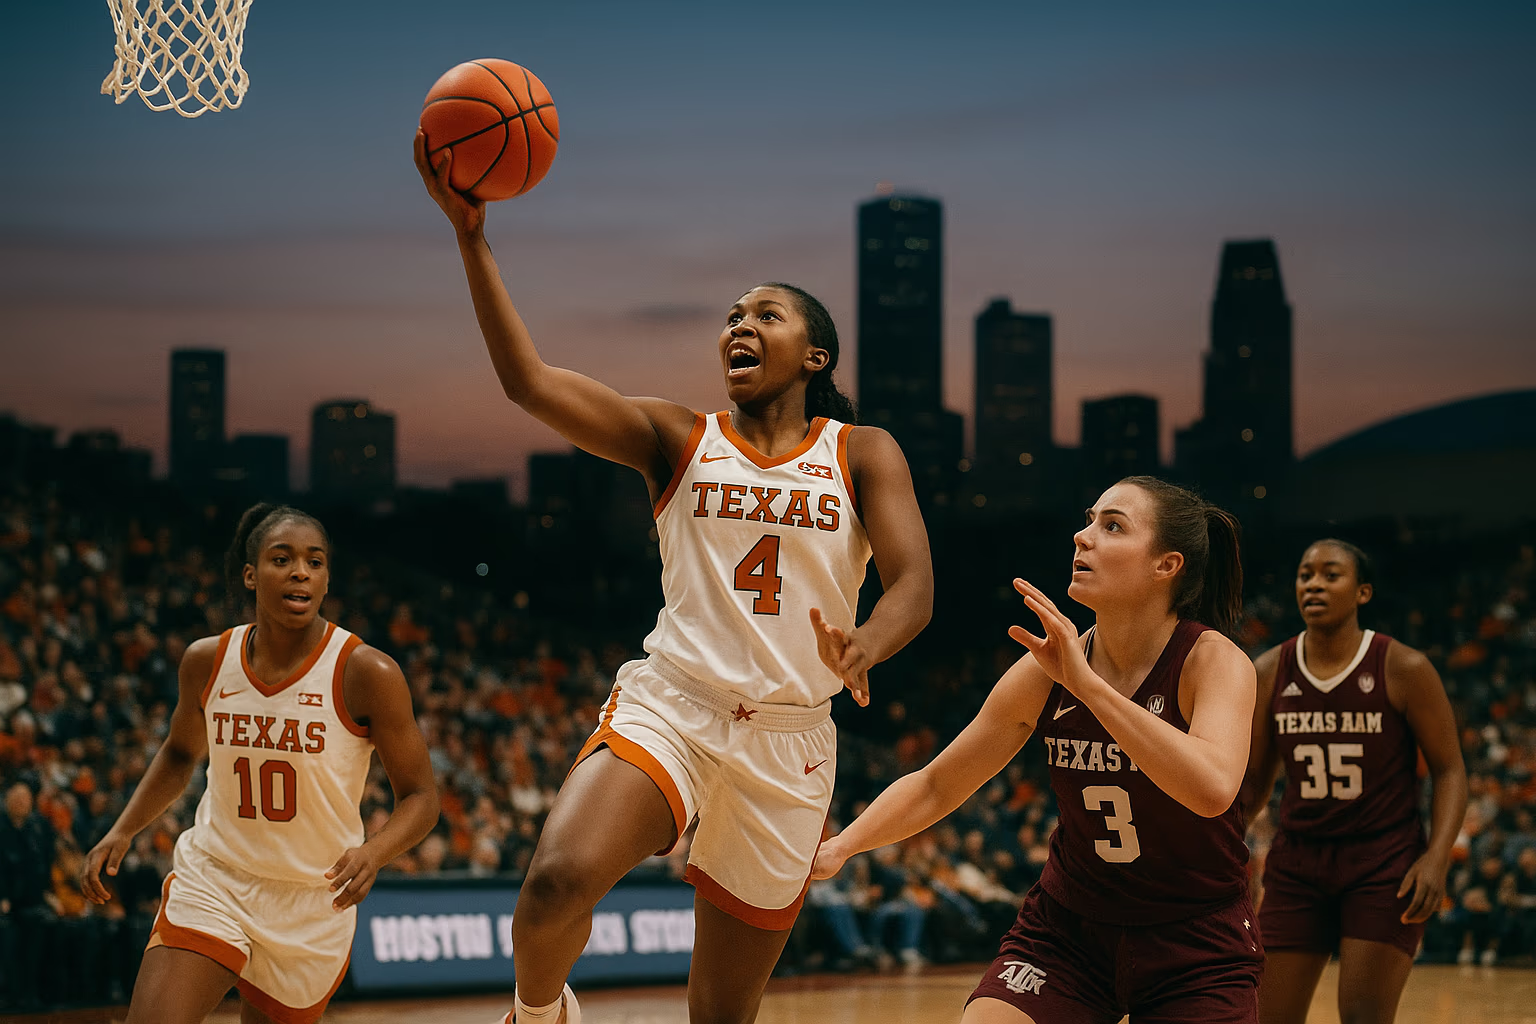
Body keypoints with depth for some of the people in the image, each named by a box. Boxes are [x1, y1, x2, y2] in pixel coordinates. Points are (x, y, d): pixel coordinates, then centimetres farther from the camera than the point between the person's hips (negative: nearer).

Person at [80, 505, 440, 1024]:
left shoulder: (366, 672, -15)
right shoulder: (207, 661, -4)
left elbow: (420, 797, -11)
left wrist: (374, 852, -31)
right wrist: (122, 832, 5)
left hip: (316, 900, -1)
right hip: (213, 880, 1)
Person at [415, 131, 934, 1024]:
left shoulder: (862, 453, 7)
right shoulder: (677, 439, 7)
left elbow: (914, 583, -7)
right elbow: (529, 381, -5)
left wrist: (868, 646, -31)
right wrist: (472, 238, -15)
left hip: (788, 742, 1)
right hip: (669, 707, -1)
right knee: (559, 881, -30)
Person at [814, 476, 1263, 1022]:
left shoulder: (1214, 660, -17)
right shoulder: (1048, 671, -6)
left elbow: (1211, 788, -38)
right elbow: (935, 785, 3)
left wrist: (1085, 683, -38)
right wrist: (839, 847, -13)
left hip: (1196, 942, -3)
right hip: (1069, 926, 3)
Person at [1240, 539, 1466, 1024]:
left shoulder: (1404, 670, -10)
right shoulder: (1269, 673, 0)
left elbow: (1449, 771, -6)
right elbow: (1253, 784, 10)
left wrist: (1436, 858, -20)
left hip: (1384, 864, -4)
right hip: (1298, 864, 4)